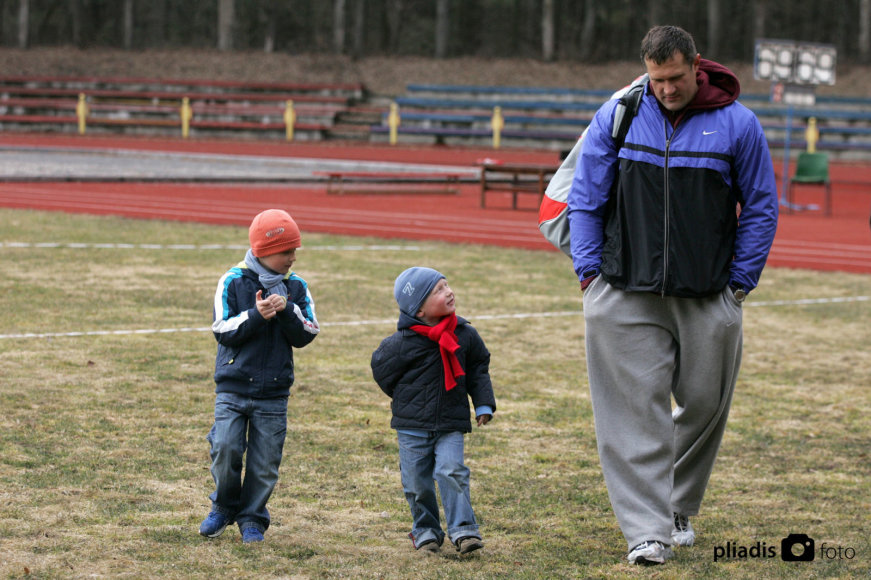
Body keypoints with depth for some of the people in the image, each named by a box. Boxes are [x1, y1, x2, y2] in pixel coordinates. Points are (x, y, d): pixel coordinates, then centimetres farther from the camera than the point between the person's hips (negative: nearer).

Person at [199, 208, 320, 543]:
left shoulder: (296, 287, 6)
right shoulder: (233, 281, -2)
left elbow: (305, 336, 0)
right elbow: (223, 331, -7)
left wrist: (287, 311, -17)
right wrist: (255, 315, -20)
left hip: (274, 393, 2)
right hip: (233, 388, -2)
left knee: (265, 460, 1)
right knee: (226, 448, -12)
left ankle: (252, 518, 18)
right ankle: (224, 507, 12)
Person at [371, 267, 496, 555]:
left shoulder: (464, 334, -1)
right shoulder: (403, 342, -13)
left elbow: (478, 368, 14)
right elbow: (381, 367, 3)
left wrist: (484, 404, 8)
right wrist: (405, 398, 9)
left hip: (451, 424, 1)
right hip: (412, 426, -1)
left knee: (452, 472, -14)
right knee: (417, 482, 4)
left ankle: (463, 529, -9)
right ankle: (426, 530, 22)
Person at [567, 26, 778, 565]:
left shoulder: (737, 124, -1)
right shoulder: (616, 117, 1)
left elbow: (761, 208, 7)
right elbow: (585, 198, 8)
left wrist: (740, 282, 2)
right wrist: (590, 272, 1)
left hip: (708, 297, 1)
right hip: (626, 294, 0)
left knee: (705, 403, 8)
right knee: (636, 408, -7)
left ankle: (679, 508, 29)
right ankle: (648, 530, -7)